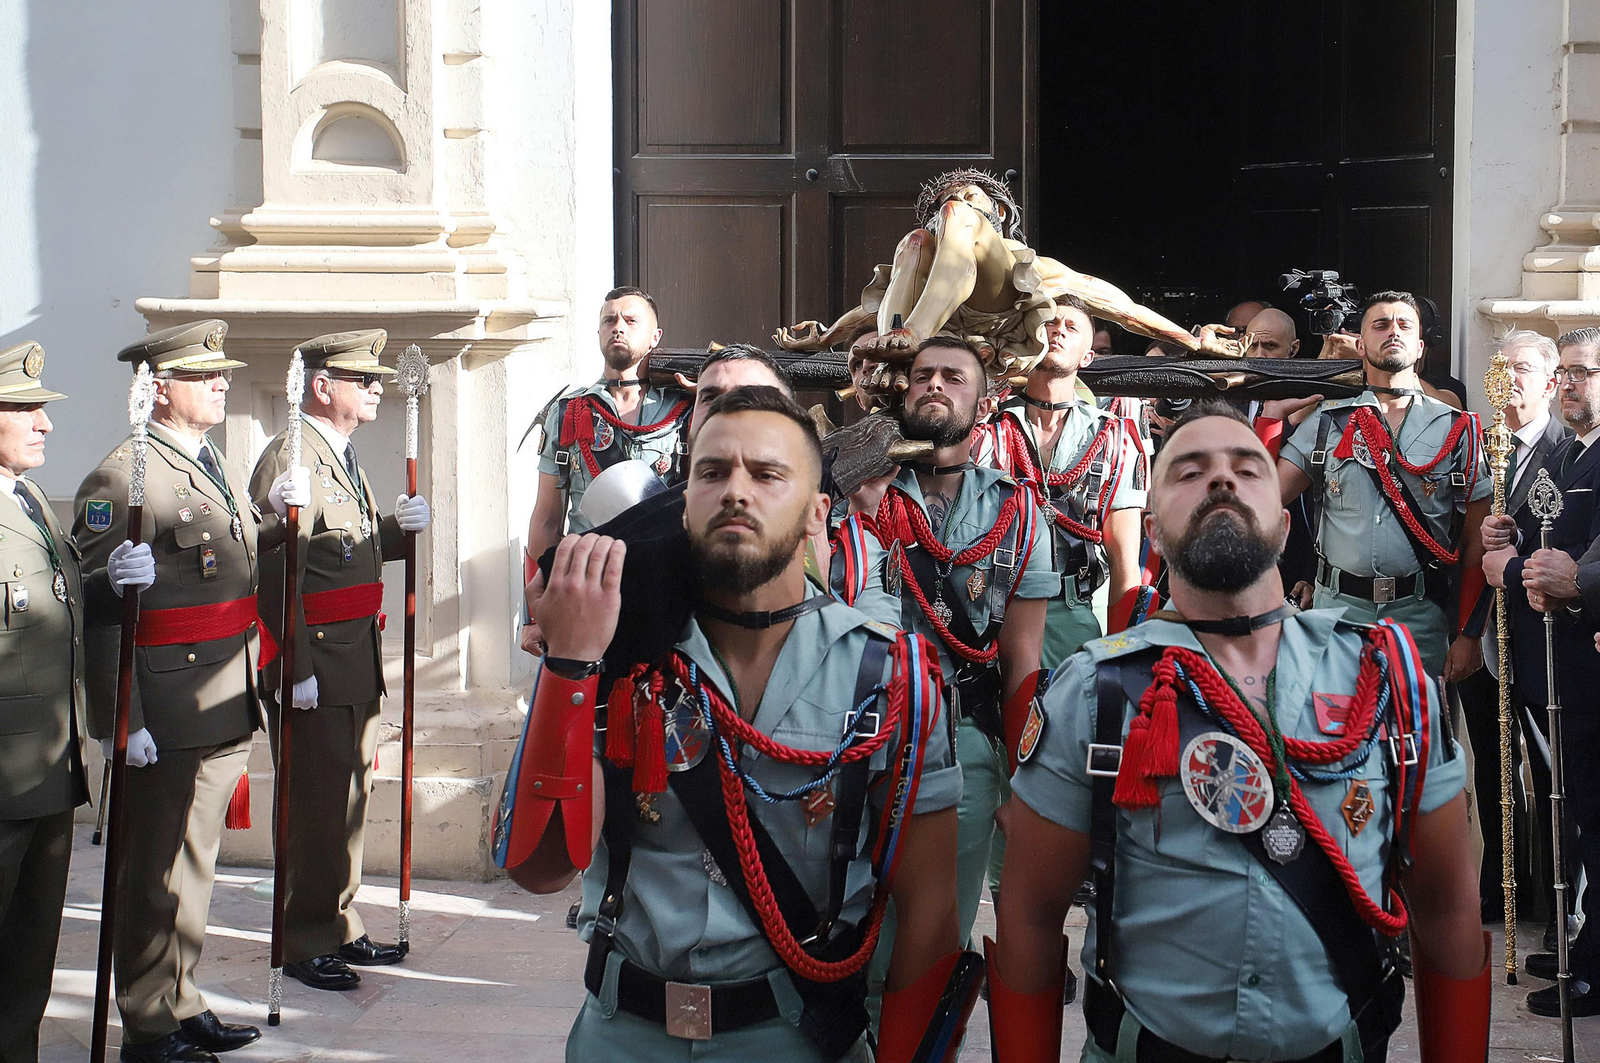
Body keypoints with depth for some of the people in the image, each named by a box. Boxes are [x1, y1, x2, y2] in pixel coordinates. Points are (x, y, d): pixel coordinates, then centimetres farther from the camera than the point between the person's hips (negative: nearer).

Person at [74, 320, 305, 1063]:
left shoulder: (215, 469, 16)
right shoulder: (122, 478, -13)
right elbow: (99, 608, -18)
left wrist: (284, 515, 6)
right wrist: (119, 719, -22)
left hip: (226, 709, 8)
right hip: (167, 716, -8)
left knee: (196, 862, 17)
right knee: (156, 871, 2)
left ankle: (182, 1003, 28)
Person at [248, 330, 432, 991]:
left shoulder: (342, 456, 17)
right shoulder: (290, 458, -15)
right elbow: (276, 570, -21)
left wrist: (396, 527, 3)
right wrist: (296, 670, -24)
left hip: (356, 663, 10)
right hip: (314, 666, -10)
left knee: (350, 799, 15)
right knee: (315, 807, -3)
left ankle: (341, 929, 25)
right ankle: (306, 944, 7)